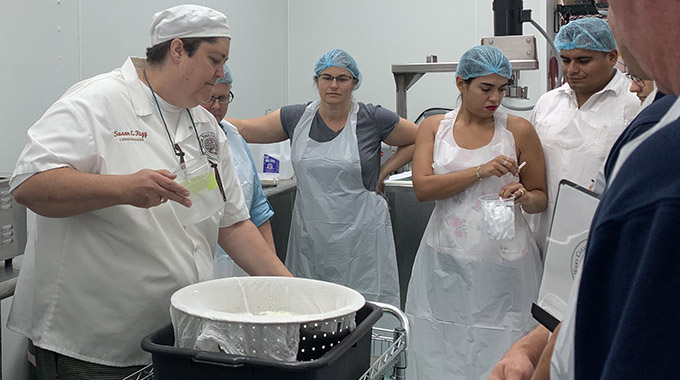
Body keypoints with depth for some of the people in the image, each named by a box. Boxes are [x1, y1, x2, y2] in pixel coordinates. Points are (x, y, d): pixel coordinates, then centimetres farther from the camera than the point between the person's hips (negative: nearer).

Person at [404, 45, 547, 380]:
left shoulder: (518, 130, 4)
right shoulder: (433, 128, 7)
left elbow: (541, 197, 10)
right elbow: (422, 188, -7)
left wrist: (523, 197, -13)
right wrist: (481, 171, -16)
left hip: (502, 262, -1)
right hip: (445, 263, 1)